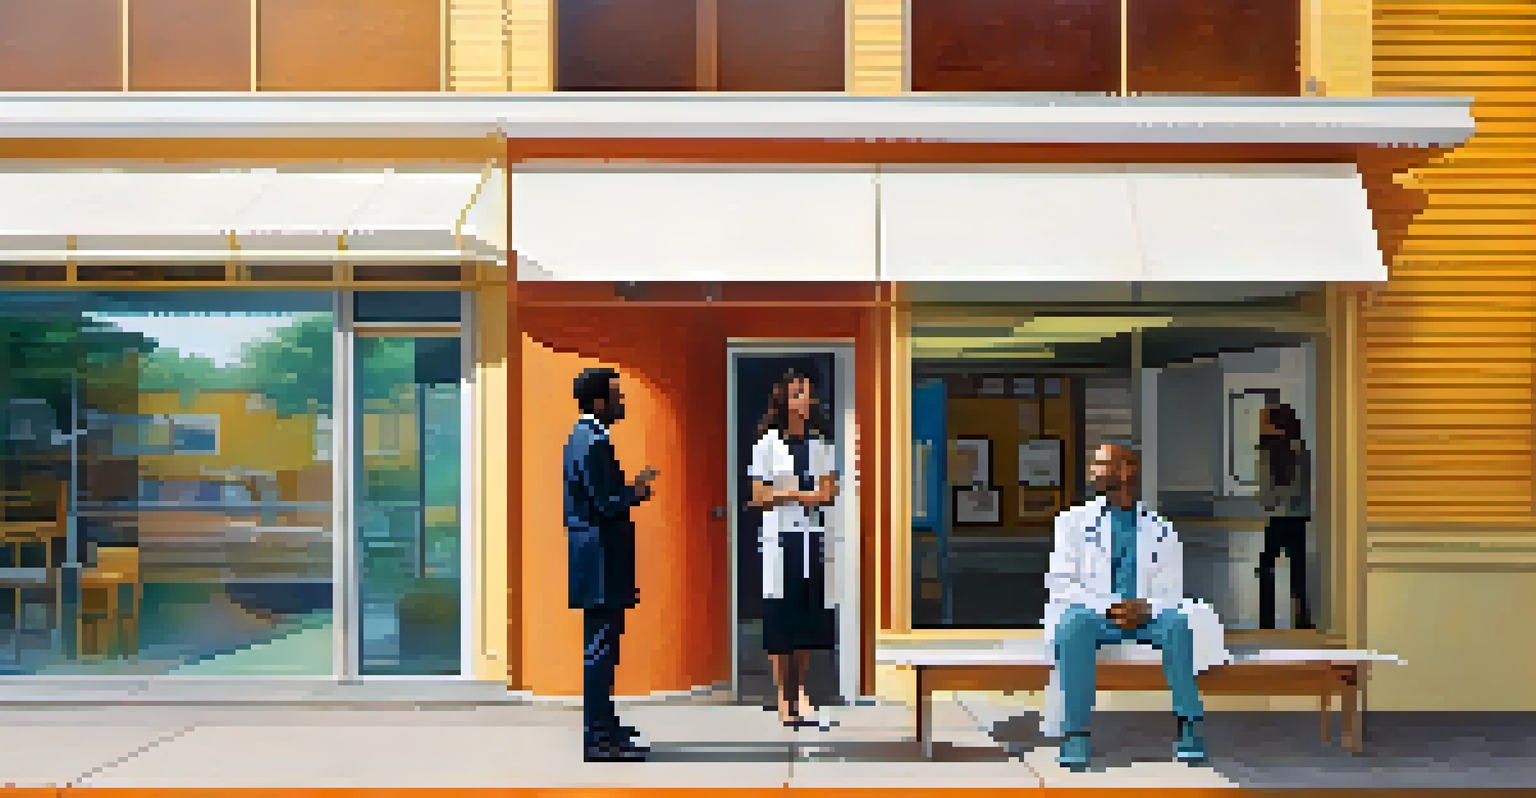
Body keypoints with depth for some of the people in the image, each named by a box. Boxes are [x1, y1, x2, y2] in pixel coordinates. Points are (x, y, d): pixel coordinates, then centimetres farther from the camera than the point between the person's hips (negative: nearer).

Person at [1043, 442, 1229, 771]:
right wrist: (1107, 607, -20)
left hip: (1144, 617, 1)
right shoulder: (1074, 520, 6)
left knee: (1177, 624, -32)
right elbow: (1060, 583, -3)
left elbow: (1171, 592, 4)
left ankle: (1190, 728, -31)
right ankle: (1074, 735, -37)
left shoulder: (1160, 530, 9)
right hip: (1088, 612, -1)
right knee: (1075, 627, -36)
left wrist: (1146, 608, -20)